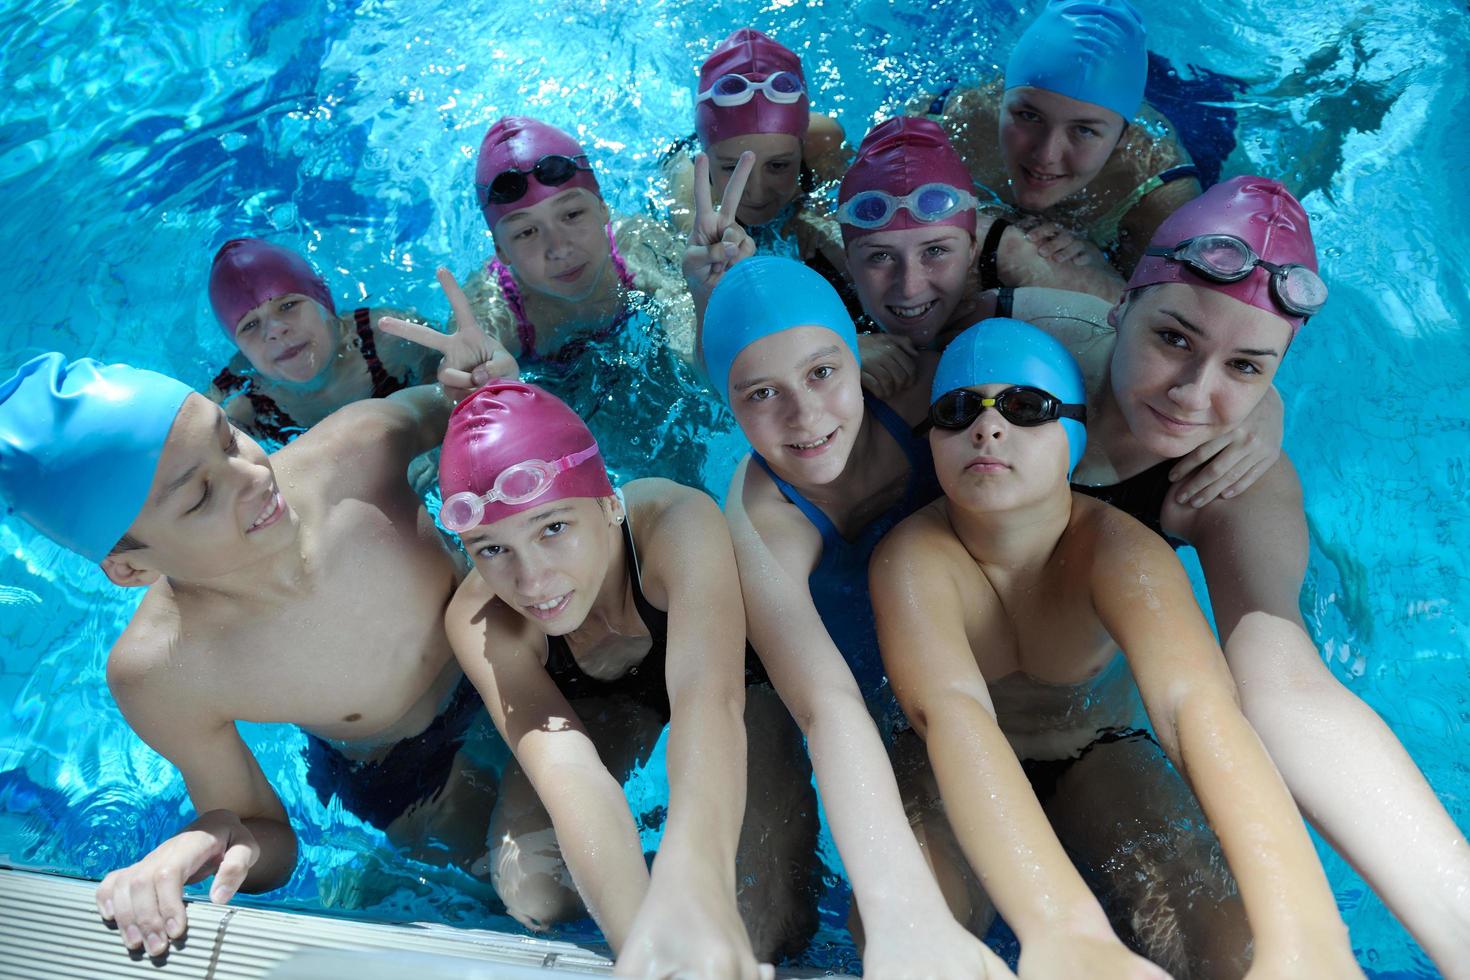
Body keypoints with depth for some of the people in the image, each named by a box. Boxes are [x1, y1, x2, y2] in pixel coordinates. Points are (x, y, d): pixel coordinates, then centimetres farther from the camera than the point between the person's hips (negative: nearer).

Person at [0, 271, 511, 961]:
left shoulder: (356, 448, -32)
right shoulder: (156, 675, -33)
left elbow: (441, 409, -6)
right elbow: (265, 832, -16)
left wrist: (488, 380, -31)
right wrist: (205, 845, -41)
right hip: (414, 776, -1)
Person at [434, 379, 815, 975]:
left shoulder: (677, 524, -40)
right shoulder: (476, 623, -31)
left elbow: (707, 694, -55)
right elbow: (568, 769, -45)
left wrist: (691, 879, -75)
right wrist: (635, 932, -64)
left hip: (736, 677, -2)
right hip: (598, 701, 3)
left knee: (754, 929, -18)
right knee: (529, 892, -15)